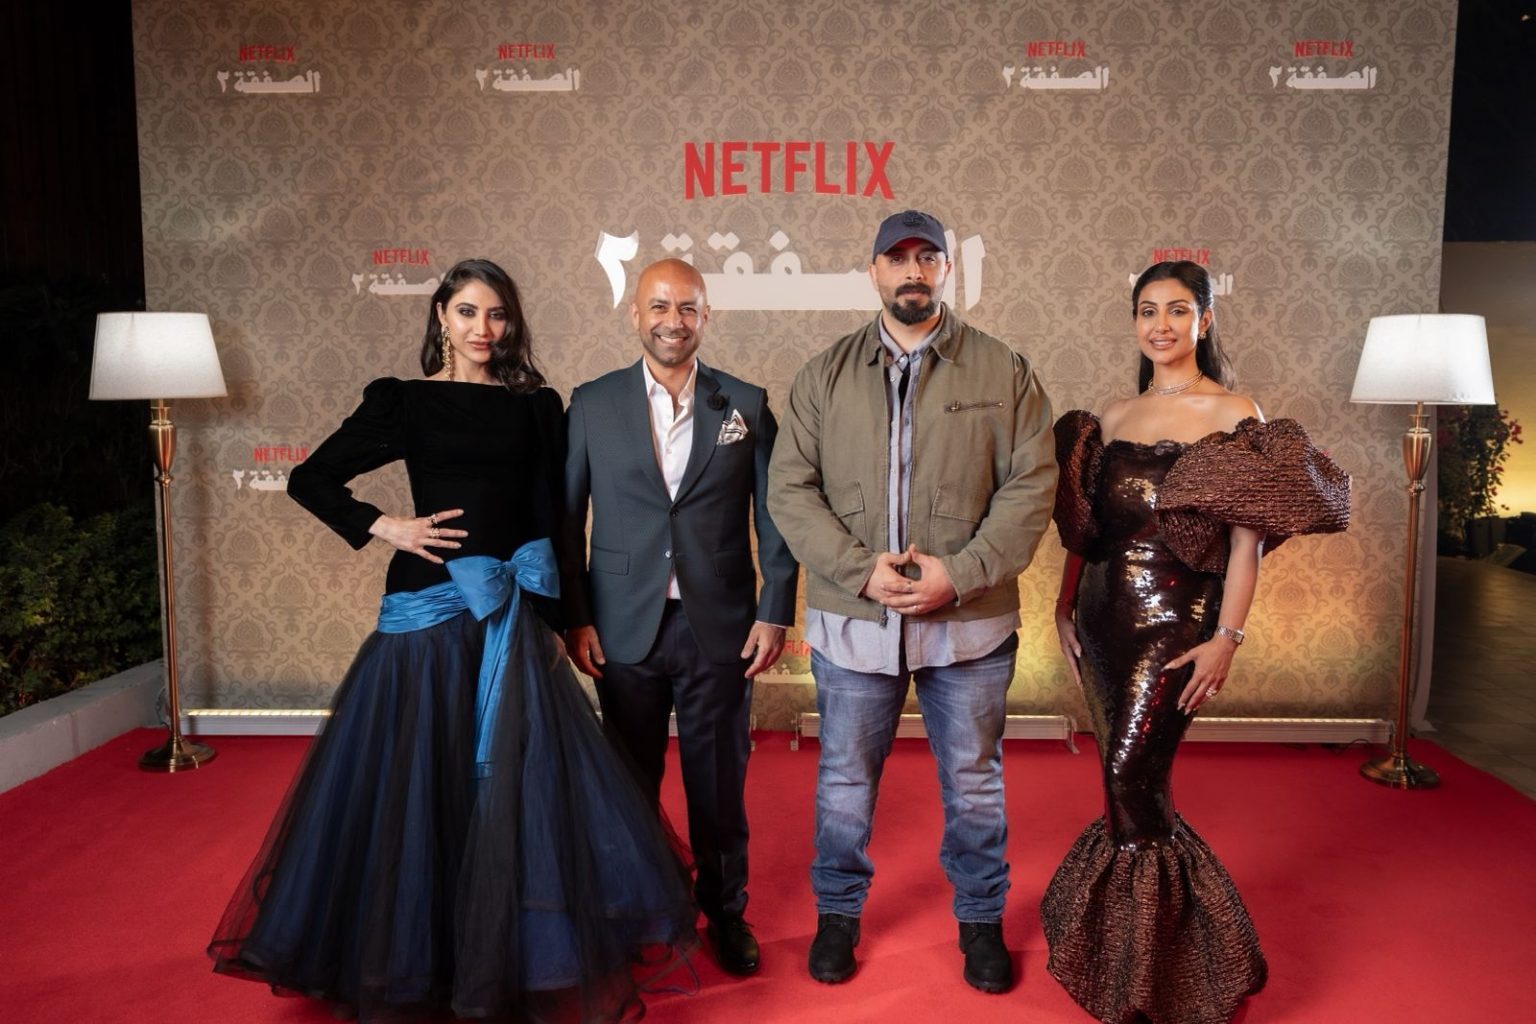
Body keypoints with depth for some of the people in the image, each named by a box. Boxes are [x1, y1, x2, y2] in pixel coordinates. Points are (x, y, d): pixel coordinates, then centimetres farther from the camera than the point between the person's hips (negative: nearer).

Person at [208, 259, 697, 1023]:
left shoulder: (536, 405, 8)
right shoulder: (403, 400, 4)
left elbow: (552, 514, 7)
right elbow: (310, 480, 7)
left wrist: (563, 613, -1)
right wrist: (384, 528, -6)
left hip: (512, 615, 1)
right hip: (427, 608, -1)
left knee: (517, 780, 2)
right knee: (419, 782, 6)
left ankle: (507, 962, 19)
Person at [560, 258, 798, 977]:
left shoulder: (747, 404, 2)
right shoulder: (592, 404, 2)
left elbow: (774, 518, 2)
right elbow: (566, 519, 3)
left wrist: (775, 612, -3)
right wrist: (575, 617, -2)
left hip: (720, 628, 0)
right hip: (624, 630, 1)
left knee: (719, 782, 10)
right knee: (630, 783, 13)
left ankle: (726, 912, 31)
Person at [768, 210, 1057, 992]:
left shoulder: (1003, 370, 1)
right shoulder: (824, 375, 4)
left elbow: (1032, 485, -3)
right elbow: (790, 489, -1)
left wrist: (960, 573, -14)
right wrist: (860, 570, -13)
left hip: (970, 620, 0)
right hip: (851, 619, 1)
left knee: (973, 781, 14)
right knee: (845, 780, 14)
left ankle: (981, 918, 36)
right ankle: (838, 913, 36)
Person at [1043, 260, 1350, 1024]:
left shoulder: (1233, 414, -4)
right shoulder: (1114, 418, 11)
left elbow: (1247, 539, -9)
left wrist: (1227, 636, -15)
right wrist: (1064, 609, 9)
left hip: (1175, 620, -5)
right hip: (1105, 617, 5)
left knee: (1131, 781, -7)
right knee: (1135, 786, 13)